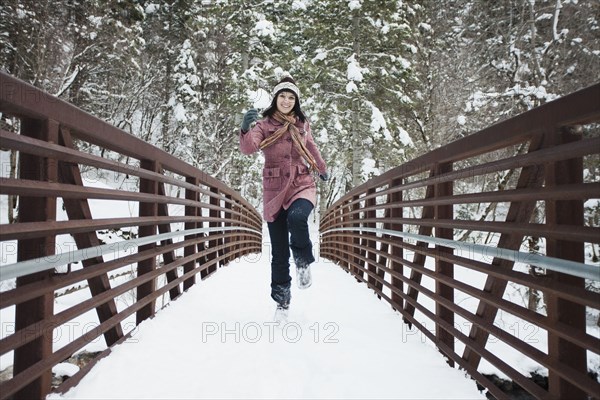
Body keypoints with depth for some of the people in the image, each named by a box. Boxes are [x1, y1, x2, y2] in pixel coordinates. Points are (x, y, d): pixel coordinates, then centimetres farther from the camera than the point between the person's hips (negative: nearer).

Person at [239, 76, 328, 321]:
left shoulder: (302, 125, 8)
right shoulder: (264, 125, 0)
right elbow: (248, 148, -17)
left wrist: (322, 170, 39)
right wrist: (245, 130, -37)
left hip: (302, 184, 1)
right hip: (274, 190, -1)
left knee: (296, 218, -34)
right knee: (279, 252, 3)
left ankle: (303, 263, -5)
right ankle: (282, 302, 18)